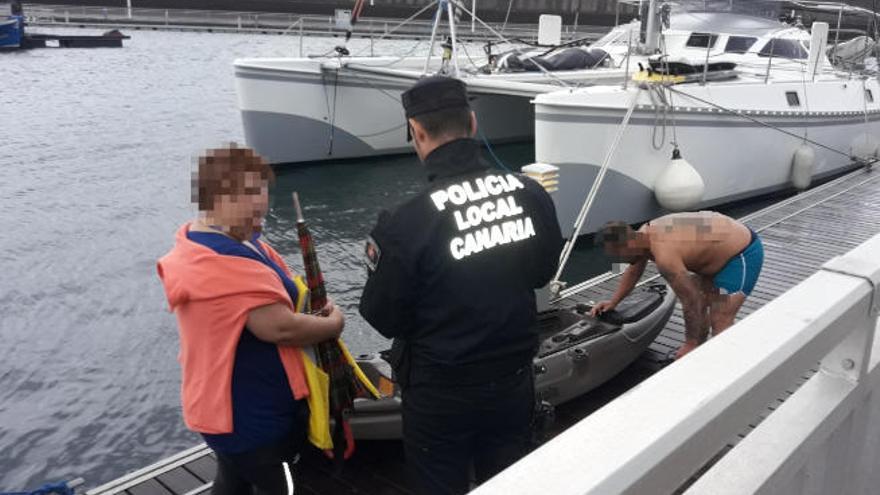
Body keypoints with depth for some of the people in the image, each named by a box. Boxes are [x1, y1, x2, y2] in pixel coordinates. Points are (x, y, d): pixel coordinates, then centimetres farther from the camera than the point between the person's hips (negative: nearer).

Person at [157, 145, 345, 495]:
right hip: (253, 413, -10)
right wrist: (333, 324, -15)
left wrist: (313, 302, -4)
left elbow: (275, 289, 14)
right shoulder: (226, 261, -29)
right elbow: (279, 327, -32)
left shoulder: (205, 242, 7)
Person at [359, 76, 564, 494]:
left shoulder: (406, 223, -26)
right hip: (514, 380, 4)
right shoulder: (532, 193, -11)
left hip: (441, 394, -4)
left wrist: (384, 249, 2)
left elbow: (383, 318, -13)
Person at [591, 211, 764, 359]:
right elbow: (633, 272, 14)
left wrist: (690, 344, -14)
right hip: (726, 243, 10)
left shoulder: (664, 256, -34)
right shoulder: (644, 234, -5)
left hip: (743, 254, -10)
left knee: (719, 322, -9)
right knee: (699, 304, 16)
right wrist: (613, 302, 18)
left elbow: (690, 301, -26)